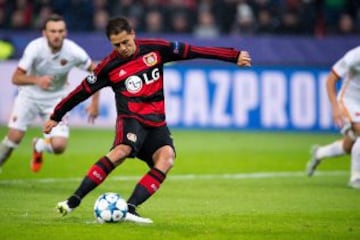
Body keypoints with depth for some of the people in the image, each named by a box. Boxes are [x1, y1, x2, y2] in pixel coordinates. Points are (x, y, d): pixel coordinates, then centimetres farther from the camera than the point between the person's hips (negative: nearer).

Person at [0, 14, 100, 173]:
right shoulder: (35, 48, -25)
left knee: (59, 146, -13)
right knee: (14, 137, -14)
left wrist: (95, 102, -8)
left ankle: (38, 146, 24)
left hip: (56, 99, 1)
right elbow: (16, 78, -26)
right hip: (30, 95, -1)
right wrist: (36, 80, -46)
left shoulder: (74, 52, -22)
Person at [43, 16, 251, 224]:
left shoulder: (155, 49, 1)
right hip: (132, 119, -3)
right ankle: (74, 200, -32)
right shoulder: (109, 67, -2)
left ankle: (130, 208, -31)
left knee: (166, 158, -25)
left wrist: (234, 56, 2)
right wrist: (56, 116, 11)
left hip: (156, 122, 3)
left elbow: (192, 51, 2)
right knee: (122, 150, -33)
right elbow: (83, 91, 6)